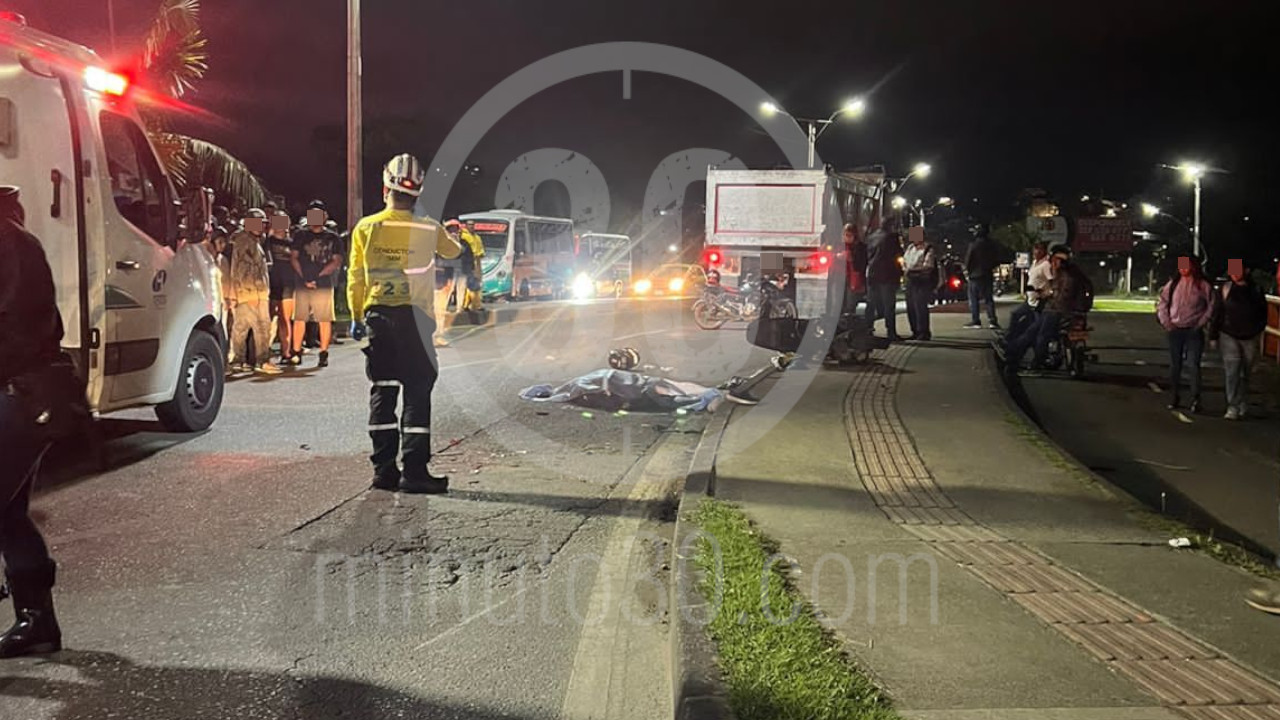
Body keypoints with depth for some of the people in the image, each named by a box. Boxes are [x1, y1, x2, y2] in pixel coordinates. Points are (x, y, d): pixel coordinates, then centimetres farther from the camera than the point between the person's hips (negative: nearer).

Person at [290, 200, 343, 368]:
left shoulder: (332, 238, 7)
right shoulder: (300, 235, 11)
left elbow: (337, 262, 2)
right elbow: (294, 258, 8)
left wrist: (317, 277, -7)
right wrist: (304, 278, -5)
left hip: (324, 284, -1)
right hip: (302, 284, 1)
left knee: (325, 320, -2)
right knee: (299, 319, 1)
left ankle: (324, 353, 4)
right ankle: (296, 352, 7)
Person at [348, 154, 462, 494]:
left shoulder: (365, 228, -1)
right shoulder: (429, 229, -3)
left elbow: (355, 277, 3)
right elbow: (454, 251, 19)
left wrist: (356, 317, 14)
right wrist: (450, 234, 41)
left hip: (378, 316, 2)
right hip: (415, 316, -2)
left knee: (383, 391, 9)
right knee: (417, 392, 0)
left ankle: (384, 470, 11)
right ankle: (414, 471, -4)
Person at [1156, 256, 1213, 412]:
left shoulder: (1203, 285, -3)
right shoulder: (1173, 284, 6)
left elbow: (1211, 307, 0)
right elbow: (1162, 303, 11)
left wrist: (1201, 323, -6)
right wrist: (1165, 321, 1)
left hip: (1194, 331, -4)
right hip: (1175, 330, 4)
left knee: (1194, 365, -8)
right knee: (1174, 365, 9)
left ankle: (1195, 399, -6)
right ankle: (1176, 397, 19)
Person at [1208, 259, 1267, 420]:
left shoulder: (1256, 290, -1)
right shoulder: (1226, 289, -5)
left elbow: (1263, 313, 12)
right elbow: (1216, 313, -1)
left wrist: (1257, 330, 5)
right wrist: (1213, 336, -2)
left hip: (1249, 338, 2)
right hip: (1229, 336, -2)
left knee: (1245, 373, 12)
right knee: (1232, 372, -11)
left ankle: (1243, 406, 26)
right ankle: (1233, 408, -12)